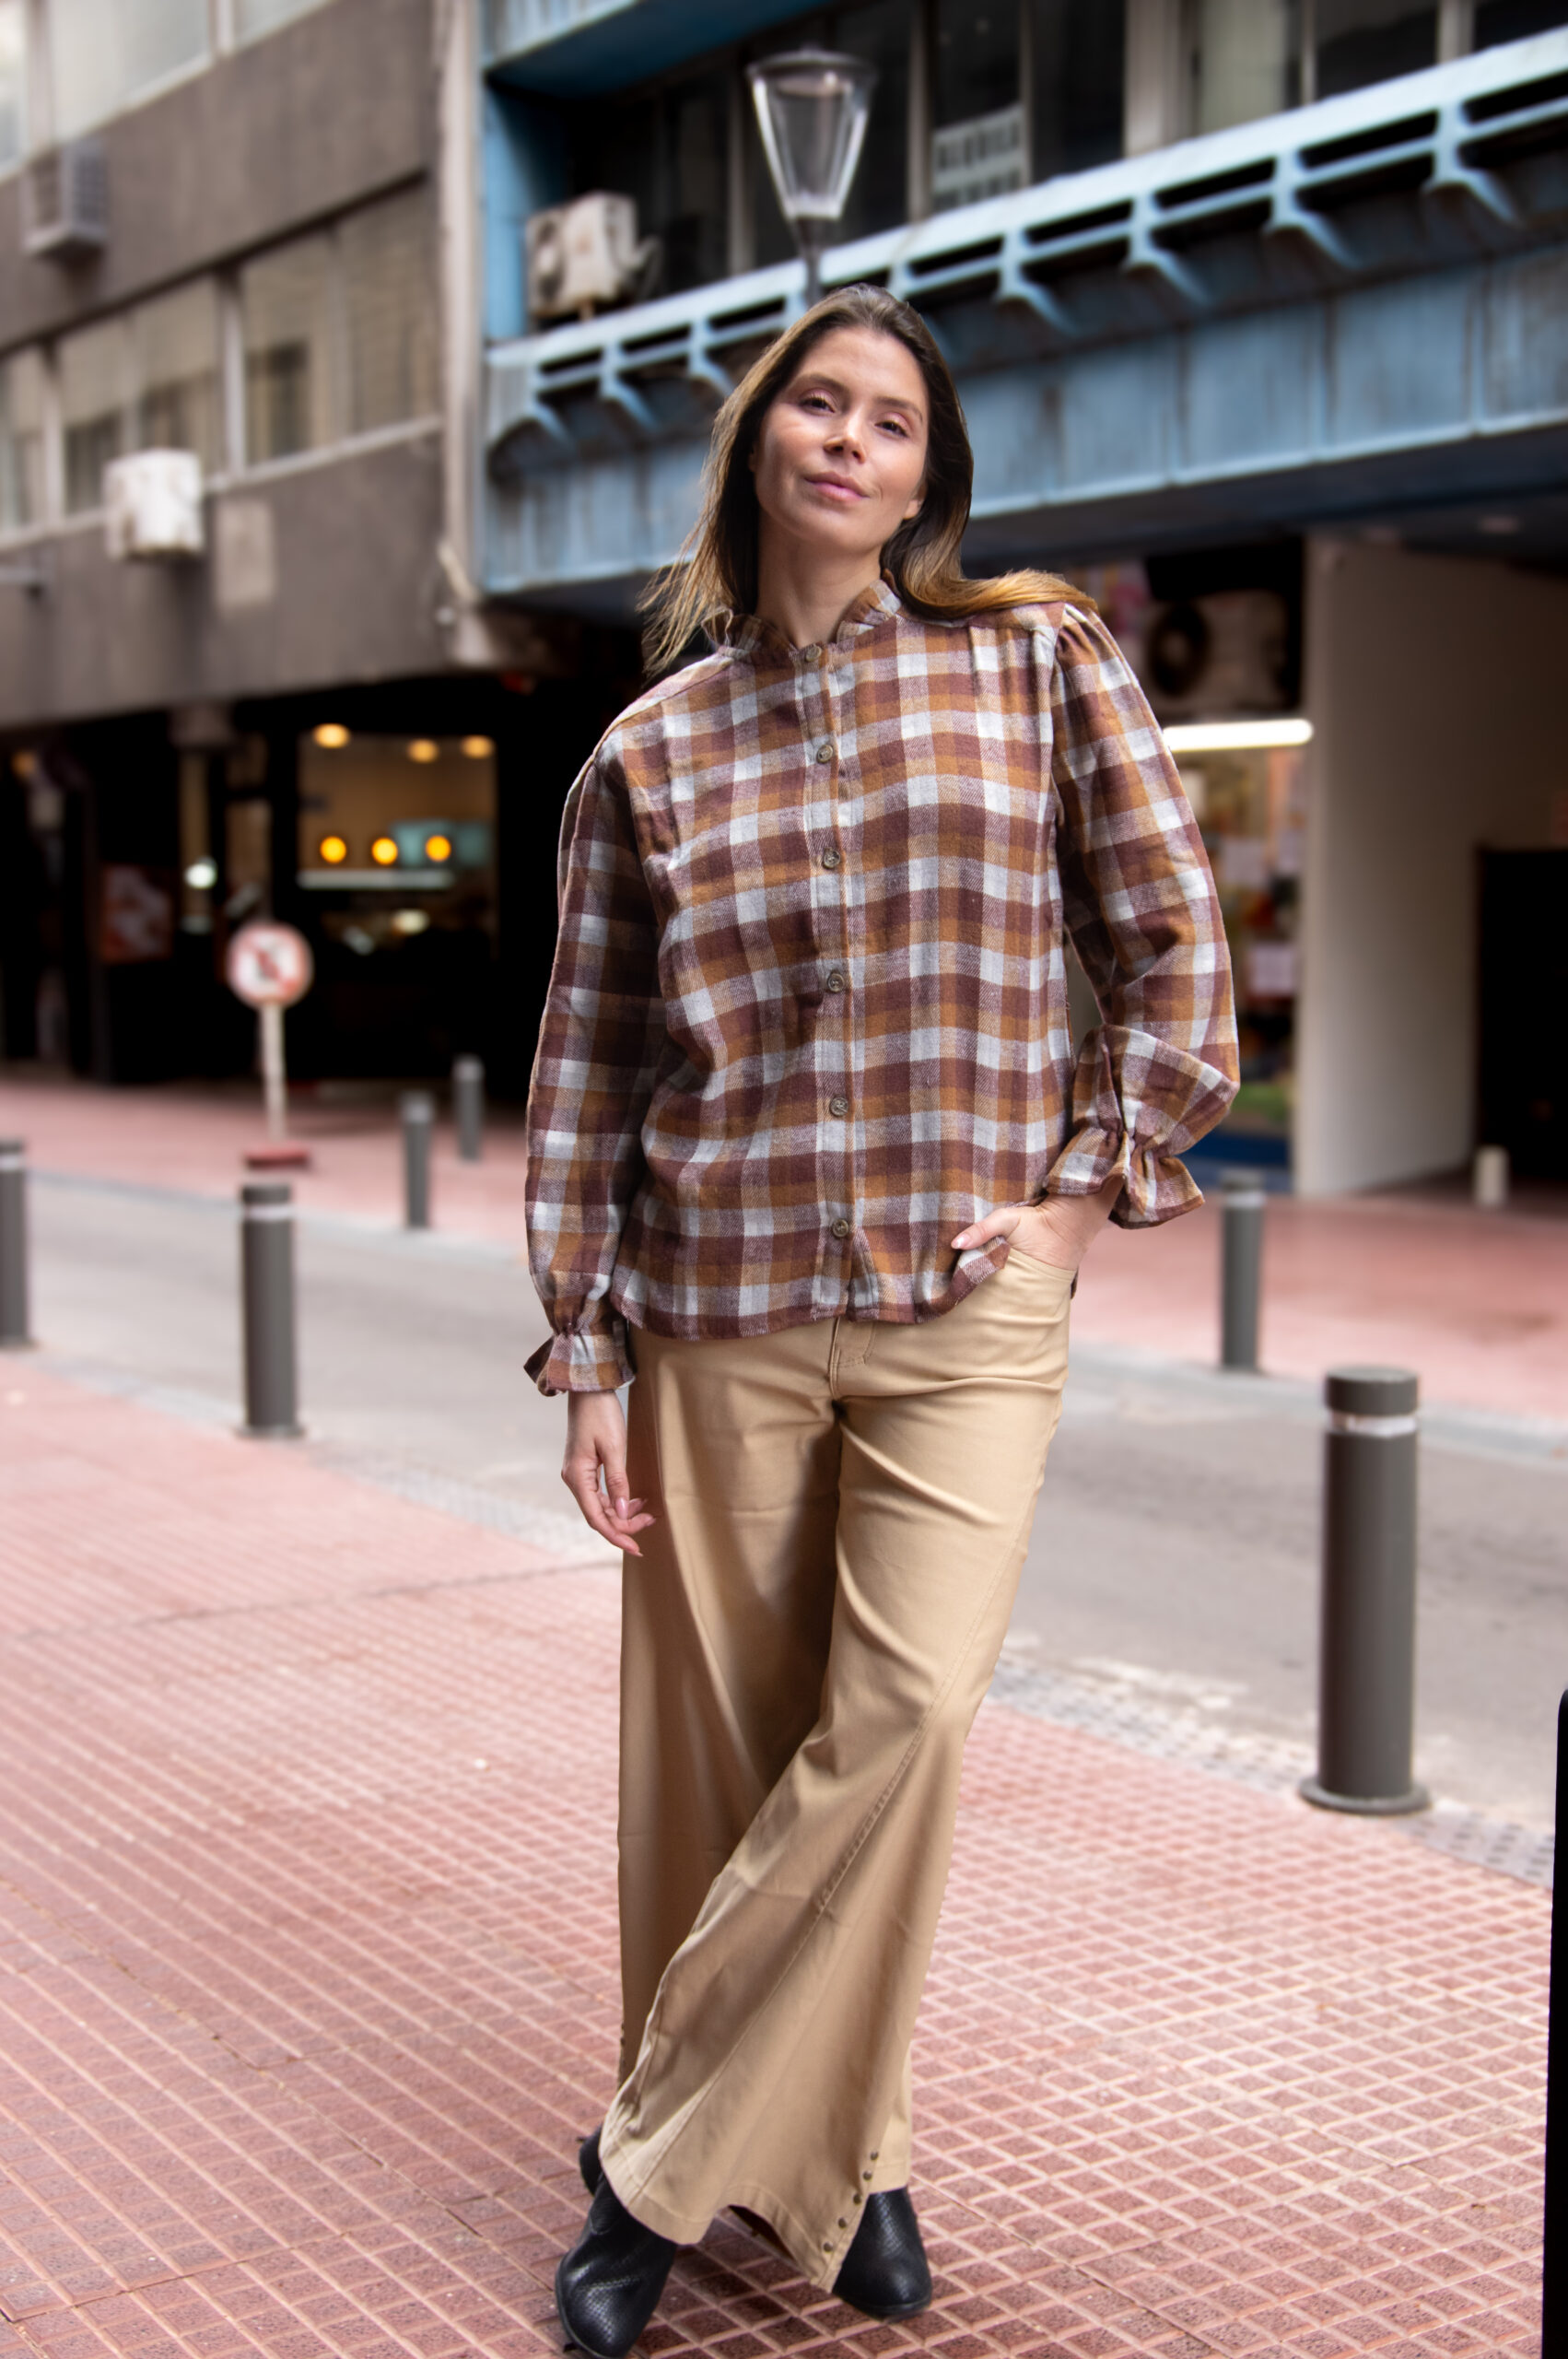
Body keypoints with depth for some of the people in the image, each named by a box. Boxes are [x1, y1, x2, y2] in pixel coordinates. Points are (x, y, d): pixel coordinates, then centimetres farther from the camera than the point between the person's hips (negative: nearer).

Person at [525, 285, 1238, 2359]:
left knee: (904, 1718, -13)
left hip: (968, 1316, -1)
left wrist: (1090, 1183, -4)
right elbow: (586, 1073, 7)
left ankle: (666, 2161, 5)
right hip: (721, 1319, 2)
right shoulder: (649, 752, 7)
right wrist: (584, 1358, 3)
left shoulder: (1044, 661, 4)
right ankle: (828, 2151, 25)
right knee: (718, 1748, 5)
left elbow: (1178, 952, 6)